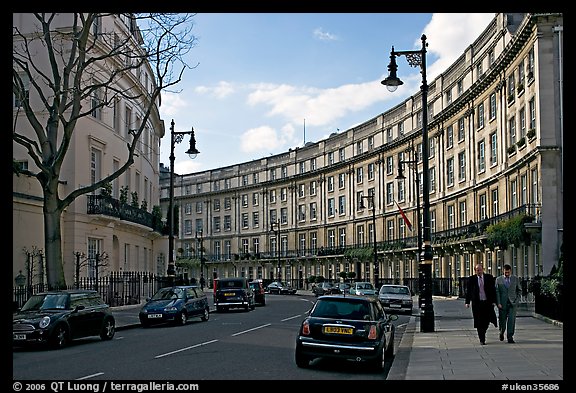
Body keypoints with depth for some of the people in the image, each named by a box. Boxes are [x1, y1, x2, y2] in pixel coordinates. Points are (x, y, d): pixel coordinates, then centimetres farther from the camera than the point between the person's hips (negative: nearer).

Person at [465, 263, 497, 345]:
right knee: (479, 322, -1)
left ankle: (483, 332, 30)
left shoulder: (489, 277, 3)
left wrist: (494, 301, -3)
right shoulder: (472, 279, 2)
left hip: (487, 302, 1)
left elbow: (493, 289, 4)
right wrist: (467, 302, -2)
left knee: (487, 320, 0)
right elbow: (468, 291, 4)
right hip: (477, 303, -1)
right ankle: (482, 339, 6)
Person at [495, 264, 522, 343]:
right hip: (502, 304, 0)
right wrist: (498, 303, -9)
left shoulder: (515, 279, 6)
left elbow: (519, 290, 12)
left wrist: (517, 300, 0)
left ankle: (510, 337, -4)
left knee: (511, 320, -9)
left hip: (512, 303, 0)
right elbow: (497, 292, 0)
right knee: (502, 320, 8)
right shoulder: (498, 279, 2)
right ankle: (502, 332, 35)